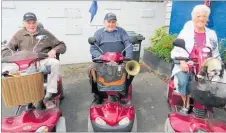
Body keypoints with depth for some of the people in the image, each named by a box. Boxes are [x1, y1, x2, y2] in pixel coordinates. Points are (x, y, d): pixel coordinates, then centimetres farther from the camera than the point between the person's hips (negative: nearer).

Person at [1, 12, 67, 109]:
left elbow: (62, 46, 11)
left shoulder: (45, 33, 9)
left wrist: (54, 50, -12)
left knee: (55, 62, -33)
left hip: (43, 61, -1)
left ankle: (48, 97, -28)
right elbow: (4, 51, 8)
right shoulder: (19, 35, 11)